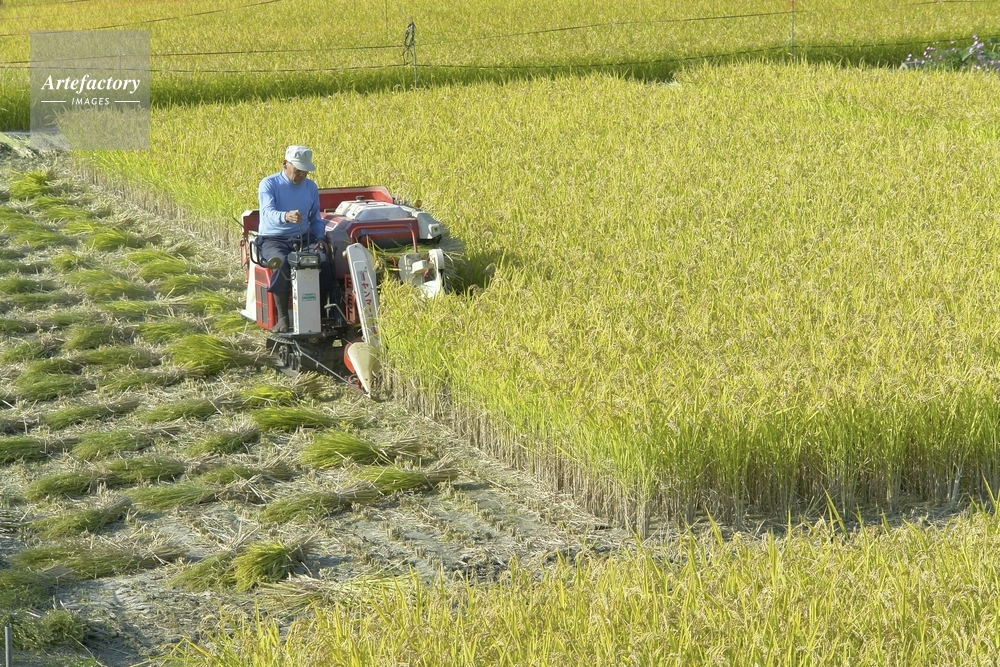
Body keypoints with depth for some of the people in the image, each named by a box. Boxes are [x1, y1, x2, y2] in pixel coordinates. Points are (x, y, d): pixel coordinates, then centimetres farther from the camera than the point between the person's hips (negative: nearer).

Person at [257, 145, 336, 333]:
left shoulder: (311, 187, 12)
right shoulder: (269, 184, -5)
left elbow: (315, 217, 24)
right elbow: (268, 213, -23)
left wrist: (320, 236, 3)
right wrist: (286, 216, -45)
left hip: (303, 239, 4)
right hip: (273, 239, -4)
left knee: (324, 261, -28)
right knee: (282, 263, -38)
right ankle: (282, 318, -33)